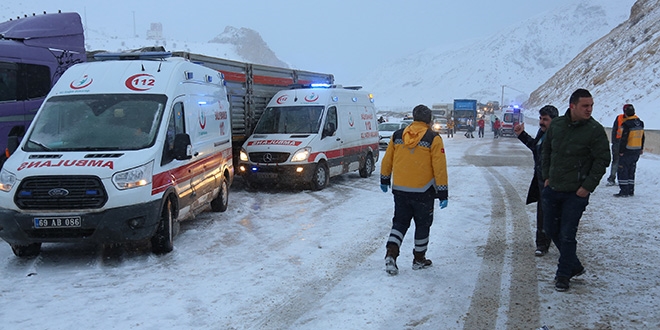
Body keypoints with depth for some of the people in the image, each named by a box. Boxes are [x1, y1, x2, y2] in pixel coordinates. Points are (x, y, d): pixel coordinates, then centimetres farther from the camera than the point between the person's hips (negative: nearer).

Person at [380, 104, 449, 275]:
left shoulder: (397, 136, 3)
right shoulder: (433, 139, -9)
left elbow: (387, 160, 11)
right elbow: (439, 167, -11)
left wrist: (384, 180, 26)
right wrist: (442, 192, -6)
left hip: (399, 189, 3)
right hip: (423, 191, -3)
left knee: (400, 222, 14)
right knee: (423, 224, 14)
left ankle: (391, 253, -6)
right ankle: (419, 259, 24)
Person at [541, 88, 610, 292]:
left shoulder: (595, 130, -11)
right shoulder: (556, 125, 2)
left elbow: (602, 160, -8)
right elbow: (546, 151, 14)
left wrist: (588, 187, -11)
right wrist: (546, 176, 7)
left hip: (576, 193, -5)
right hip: (552, 189, 5)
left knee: (567, 235, -2)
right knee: (551, 229, 13)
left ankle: (563, 275, 14)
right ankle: (574, 266, 30)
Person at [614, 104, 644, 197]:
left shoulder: (626, 124, -19)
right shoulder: (640, 123, 8)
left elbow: (624, 139, -20)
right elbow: (642, 137, 16)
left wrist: (620, 151, -13)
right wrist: (641, 149, 25)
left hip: (627, 151, -8)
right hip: (637, 151, 8)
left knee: (622, 170, -1)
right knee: (631, 170, 16)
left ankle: (624, 191, -2)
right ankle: (631, 191, 19)